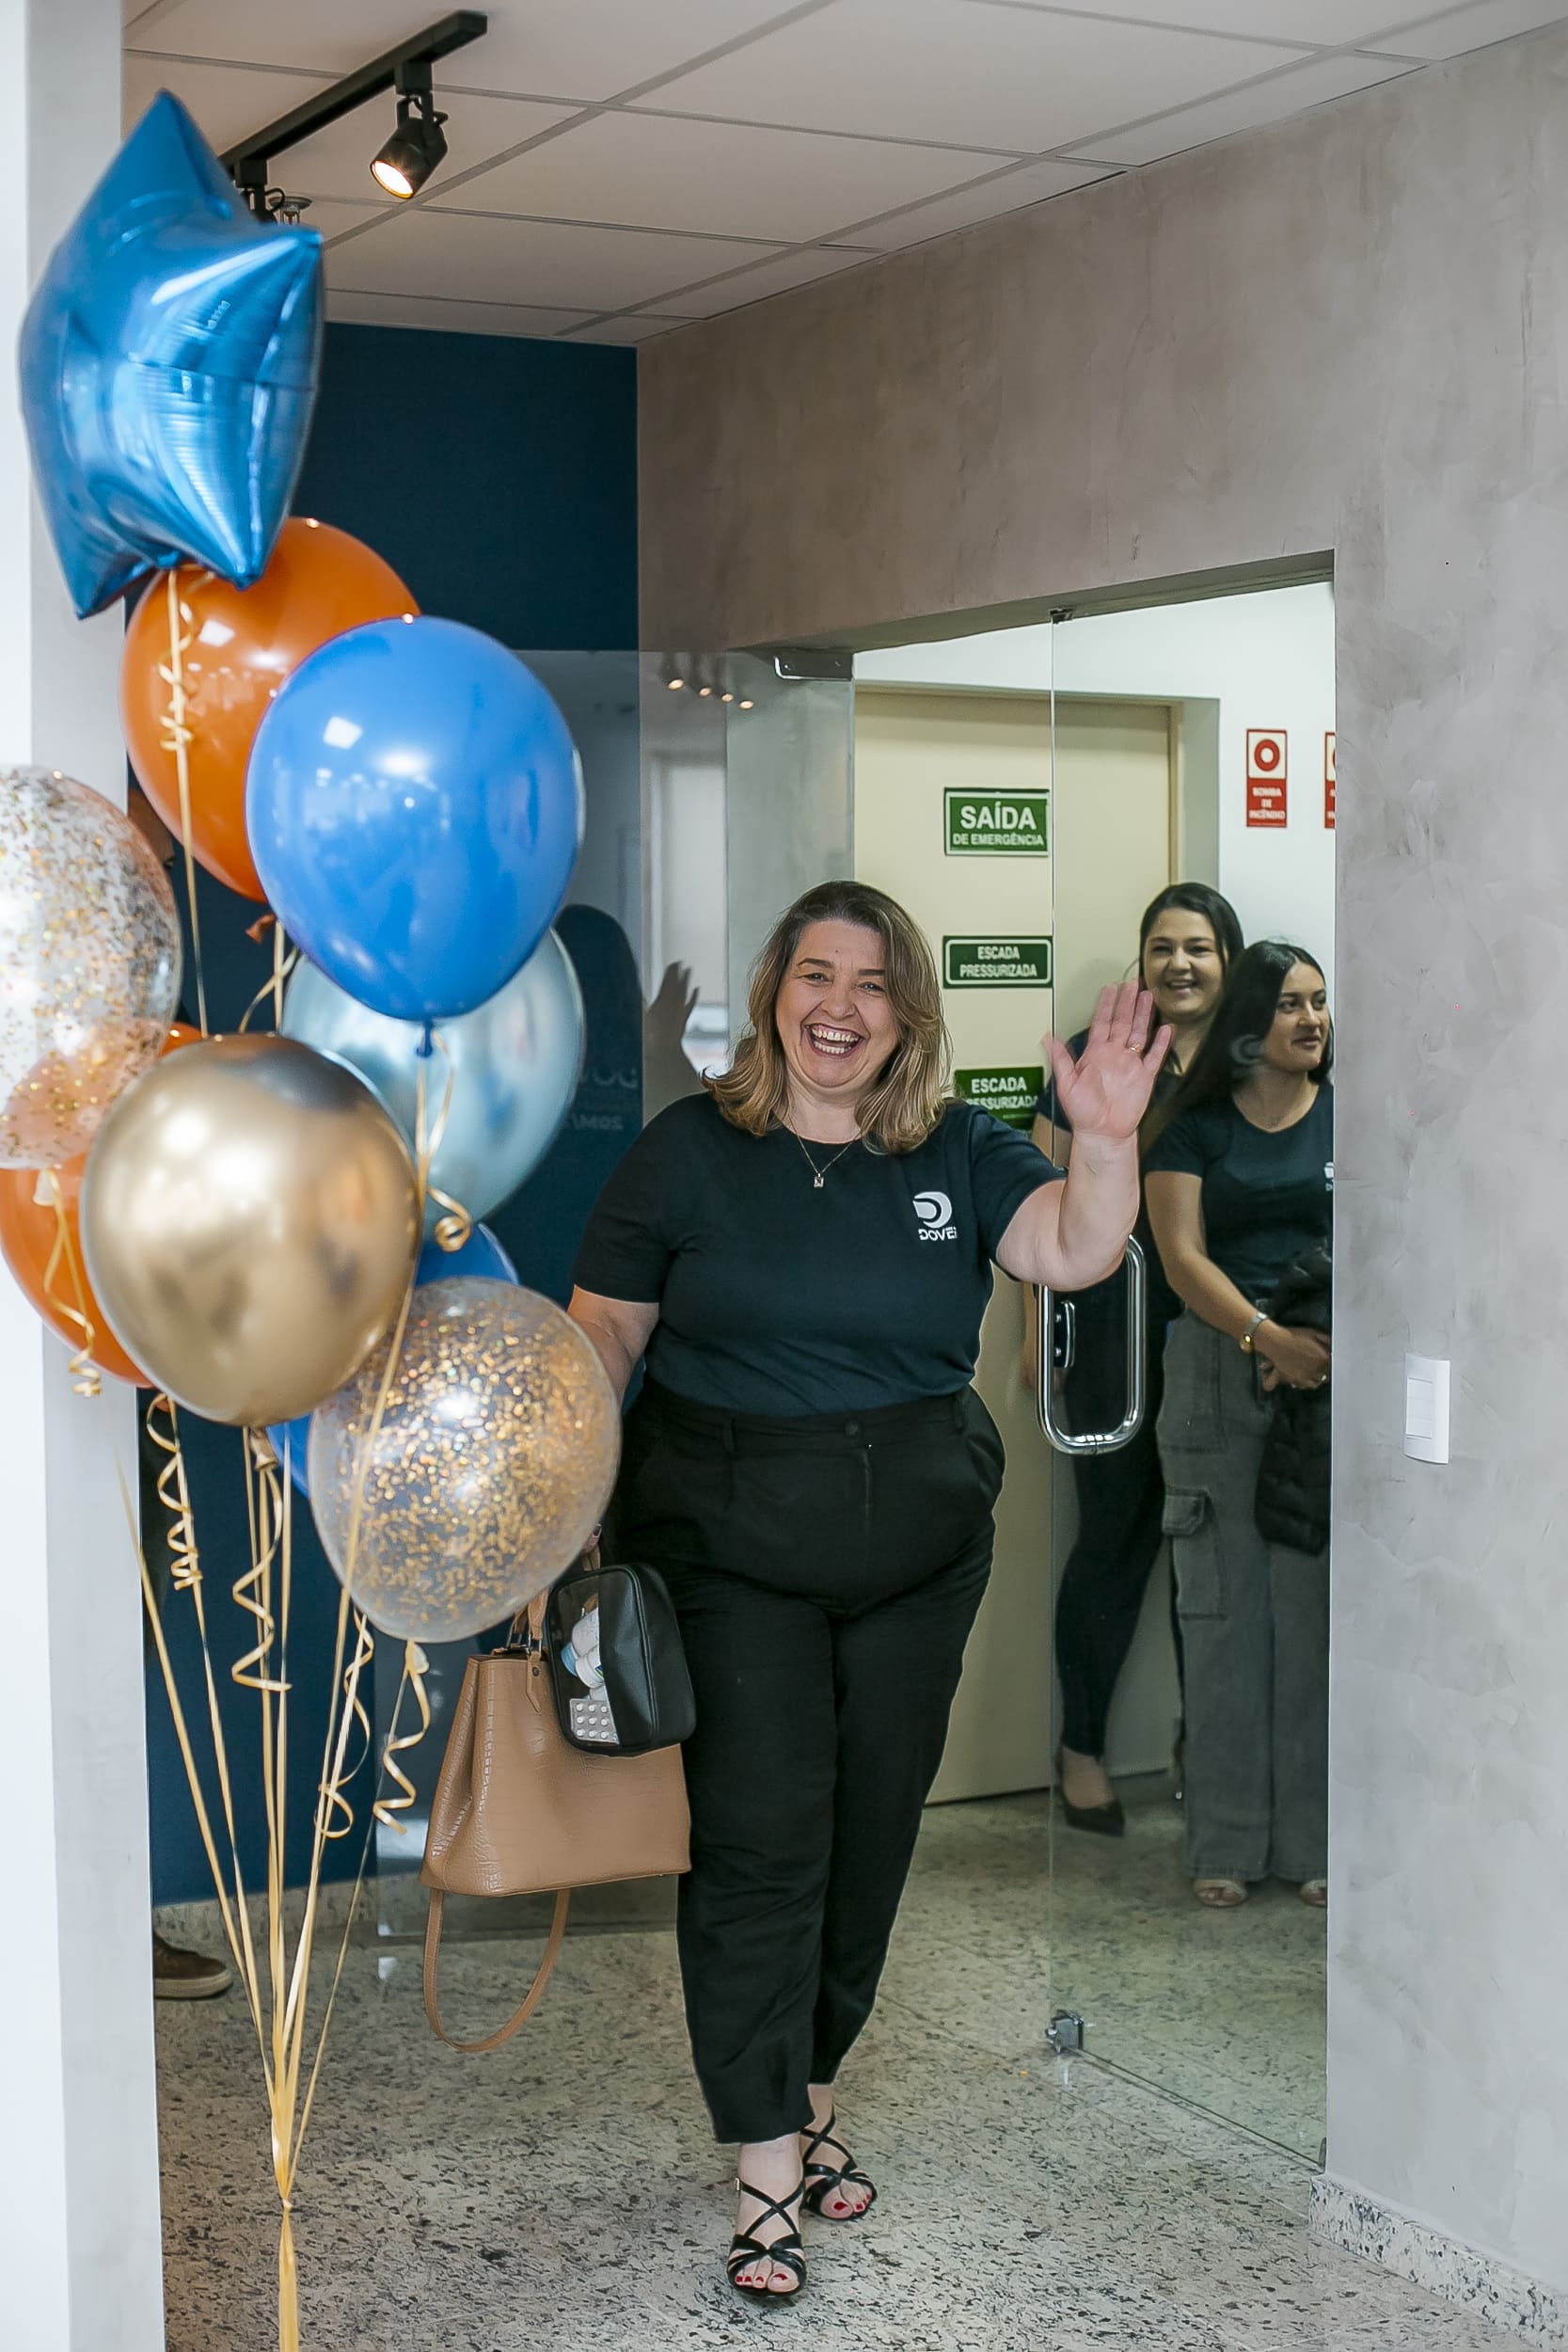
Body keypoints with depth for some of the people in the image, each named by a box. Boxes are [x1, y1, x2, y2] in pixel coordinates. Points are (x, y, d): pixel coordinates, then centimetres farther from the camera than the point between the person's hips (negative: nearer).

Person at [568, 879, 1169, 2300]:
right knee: (758, 1839, -6)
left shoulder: (958, 1154, 4)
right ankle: (766, 2174, 0)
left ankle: (812, 2097, 33)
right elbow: (603, 1333, 0)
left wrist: (1109, 1138, -28)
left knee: (872, 1834, 13)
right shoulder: (691, 1148, -1)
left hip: (918, 1550, 3)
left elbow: (1077, 1253, -10)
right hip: (731, 1549, -3)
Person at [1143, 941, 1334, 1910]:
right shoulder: (1194, 1128, 7)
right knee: (1225, 1607, 1)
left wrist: (1328, 1339, -15)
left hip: (1334, 1369, 0)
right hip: (1219, 1371, 0)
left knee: (1317, 1606, 0)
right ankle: (1229, 1842, 10)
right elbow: (1183, 1255, -3)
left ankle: (1314, 1840, 10)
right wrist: (1268, 1338, -18)